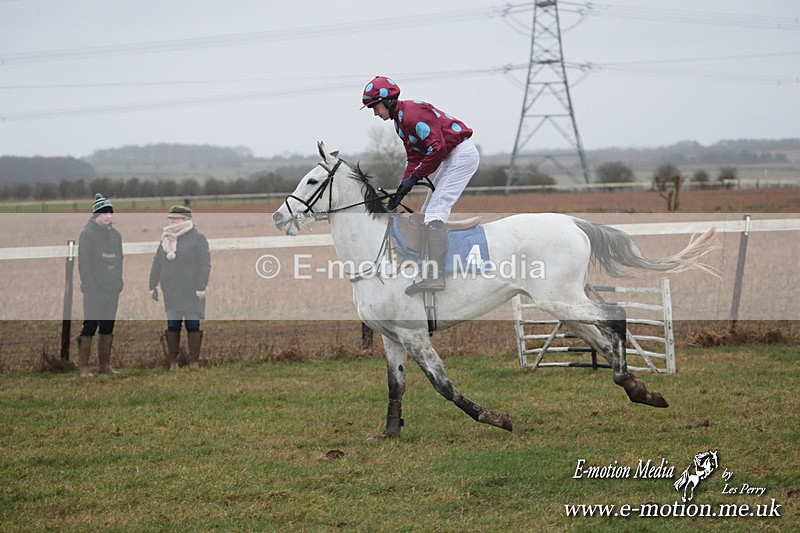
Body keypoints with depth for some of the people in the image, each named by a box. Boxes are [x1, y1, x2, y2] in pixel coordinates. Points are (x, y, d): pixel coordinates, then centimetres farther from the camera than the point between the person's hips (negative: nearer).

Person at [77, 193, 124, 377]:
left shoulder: (115, 235, 13)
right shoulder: (88, 234, -6)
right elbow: (84, 262, -10)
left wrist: (119, 282, 9)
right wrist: (89, 284, -15)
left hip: (113, 289, 6)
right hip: (94, 289, -6)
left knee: (108, 327, 9)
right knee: (90, 326, -8)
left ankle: (105, 365, 15)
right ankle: (83, 367, -6)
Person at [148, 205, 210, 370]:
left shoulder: (197, 238, -4)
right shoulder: (166, 239, 14)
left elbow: (204, 264, -10)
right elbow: (157, 264, 16)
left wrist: (201, 287, -15)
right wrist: (153, 286, 11)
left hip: (191, 293, -5)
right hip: (171, 293, 5)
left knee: (193, 325, -2)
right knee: (172, 325, 4)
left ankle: (194, 362, 3)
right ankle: (172, 361, 8)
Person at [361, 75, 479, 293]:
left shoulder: (412, 113, -19)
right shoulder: (400, 120, 14)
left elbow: (437, 148, -24)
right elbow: (414, 157, 15)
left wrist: (415, 177, -16)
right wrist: (402, 189, 3)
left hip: (461, 154, -11)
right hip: (450, 159, 11)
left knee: (435, 210, -20)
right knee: (427, 213, 14)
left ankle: (435, 275, -30)